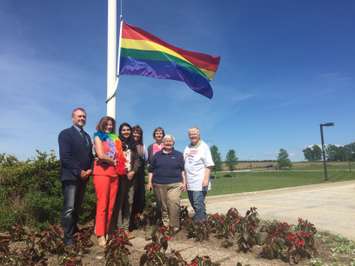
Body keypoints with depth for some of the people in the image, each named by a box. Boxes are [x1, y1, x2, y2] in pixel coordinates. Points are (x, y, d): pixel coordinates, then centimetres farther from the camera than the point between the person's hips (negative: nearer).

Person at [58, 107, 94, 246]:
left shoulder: (87, 136, 18)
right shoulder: (65, 133, -4)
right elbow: (65, 156, -14)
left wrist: (90, 169, -1)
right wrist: (79, 172, -17)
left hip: (84, 176, 7)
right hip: (70, 176, -6)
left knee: (77, 206, 14)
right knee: (69, 207, -6)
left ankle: (74, 229, 27)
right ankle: (68, 236, 3)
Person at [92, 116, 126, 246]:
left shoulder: (115, 138, 18)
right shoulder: (98, 136, 4)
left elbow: (119, 155, 13)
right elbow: (101, 155, -9)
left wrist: (119, 164, -5)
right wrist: (114, 161, 0)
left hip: (114, 173, 5)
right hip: (102, 172, -5)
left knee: (111, 205, 6)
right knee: (102, 204, -6)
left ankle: (106, 232, 15)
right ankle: (100, 235, 1)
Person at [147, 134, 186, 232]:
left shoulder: (178, 155, 9)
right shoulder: (157, 155, 12)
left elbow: (183, 170, 8)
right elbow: (151, 170, 13)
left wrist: (184, 182, 1)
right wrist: (149, 182, 7)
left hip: (174, 184, -2)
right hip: (159, 185, 2)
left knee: (174, 204, -16)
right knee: (163, 206, 6)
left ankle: (175, 227, -7)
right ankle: (165, 226, 17)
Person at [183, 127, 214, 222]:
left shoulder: (204, 146, -5)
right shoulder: (187, 148, 14)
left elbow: (208, 165, -10)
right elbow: (184, 164, 17)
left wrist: (206, 179, -17)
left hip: (199, 181, -7)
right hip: (189, 181, 7)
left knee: (198, 203, -10)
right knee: (193, 203, 14)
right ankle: (202, 218, 29)